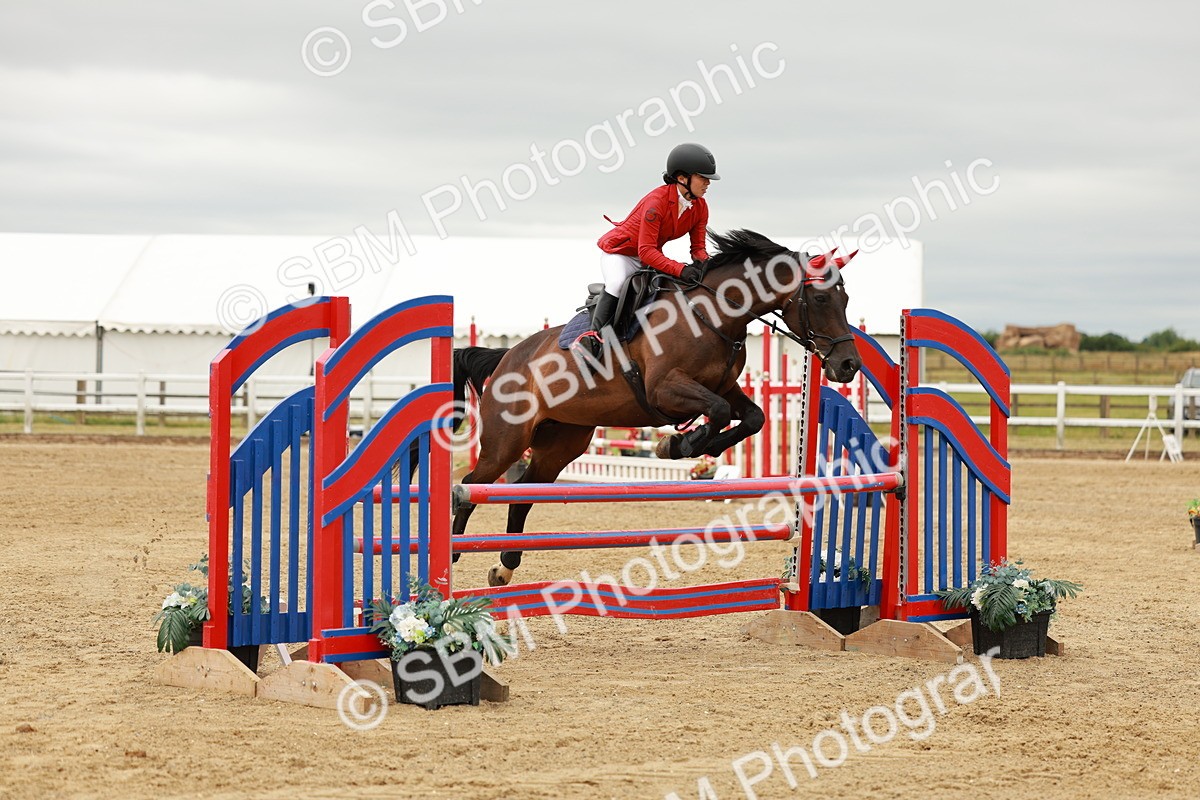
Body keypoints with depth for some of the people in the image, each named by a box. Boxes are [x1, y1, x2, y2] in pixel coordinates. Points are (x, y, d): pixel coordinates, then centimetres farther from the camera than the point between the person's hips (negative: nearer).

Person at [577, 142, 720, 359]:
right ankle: (595, 336, -33)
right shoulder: (657, 201, -32)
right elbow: (646, 250, -35)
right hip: (619, 251, -8)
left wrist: (703, 263, -27)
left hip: (650, 256, 8)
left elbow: (698, 247, -2)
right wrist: (679, 269, -46)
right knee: (618, 283, -36)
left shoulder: (700, 207, -9)